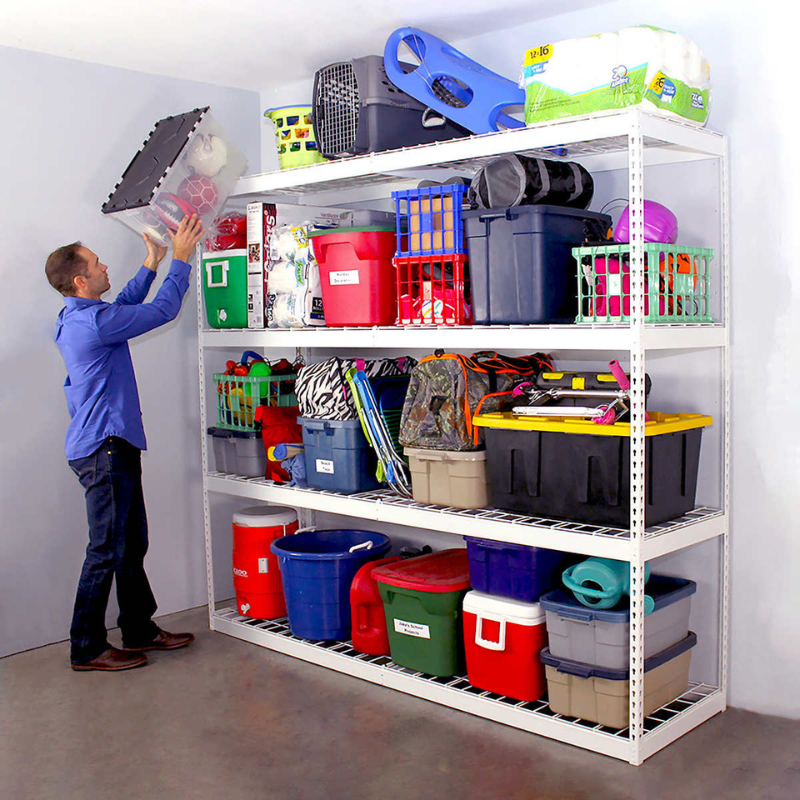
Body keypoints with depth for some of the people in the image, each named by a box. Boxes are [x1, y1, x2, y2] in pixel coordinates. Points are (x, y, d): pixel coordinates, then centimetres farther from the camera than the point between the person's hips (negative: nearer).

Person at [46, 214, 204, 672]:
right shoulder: (93, 322, -19)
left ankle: (140, 630, 27)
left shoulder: (79, 318, 12)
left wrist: (152, 262, 26)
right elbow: (163, 310, -14)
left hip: (114, 447, 10)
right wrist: (181, 257, -3)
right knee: (107, 550, -2)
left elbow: (126, 305, 31)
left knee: (132, 546, 16)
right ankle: (87, 648, 9)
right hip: (105, 449, -10)